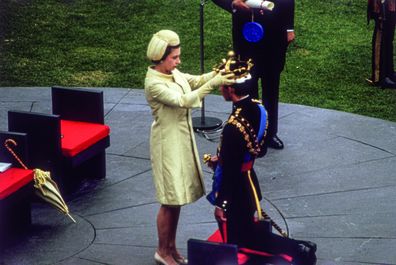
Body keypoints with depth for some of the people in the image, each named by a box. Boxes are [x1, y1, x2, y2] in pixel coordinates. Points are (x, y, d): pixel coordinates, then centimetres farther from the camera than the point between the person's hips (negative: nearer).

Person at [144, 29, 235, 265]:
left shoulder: (173, 73, 3)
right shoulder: (154, 83, -22)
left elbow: (196, 81, 0)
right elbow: (182, 101, -31)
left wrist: (219, 72, -19)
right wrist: (214, 83, -34)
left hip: (183, 140, 8)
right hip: (168, 143, -8)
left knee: (177, 198, 16)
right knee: (171, 201, 1)